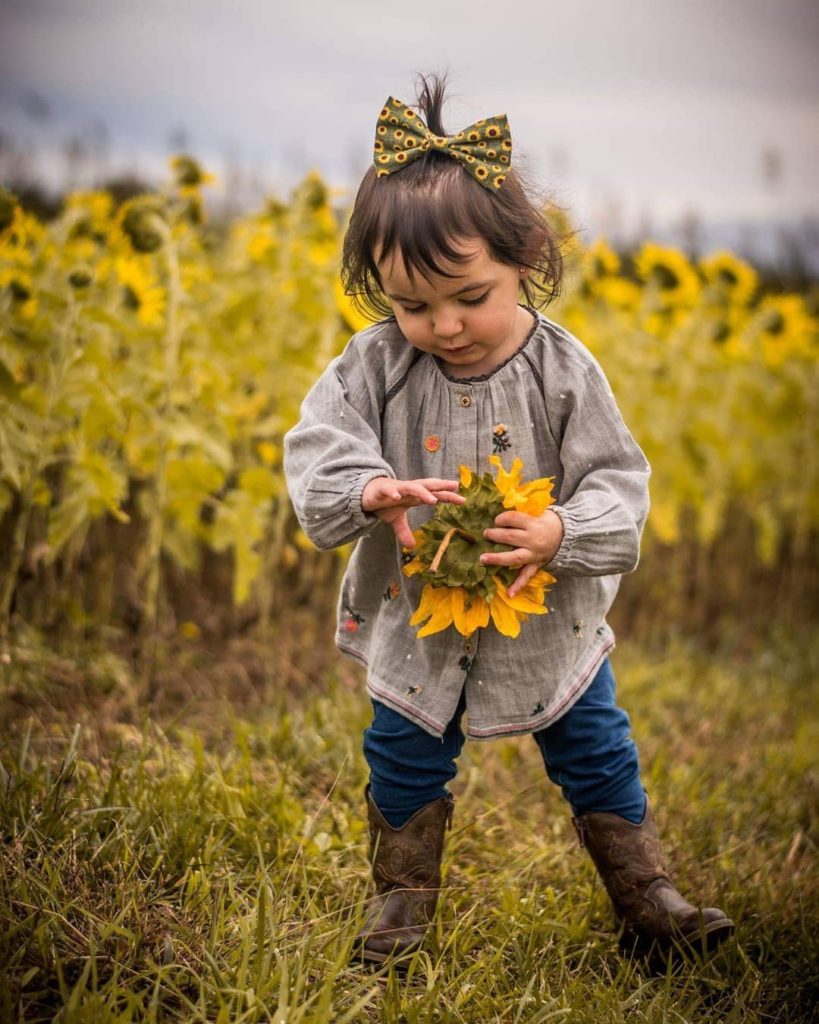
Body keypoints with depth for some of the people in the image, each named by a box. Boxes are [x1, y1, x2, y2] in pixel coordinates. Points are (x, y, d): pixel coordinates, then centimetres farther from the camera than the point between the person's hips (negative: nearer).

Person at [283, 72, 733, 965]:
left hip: (547, 619, -1)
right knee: (404, 765, 15)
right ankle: (402, 897, 37)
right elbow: (315, 449, -18)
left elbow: (616, 486, -14)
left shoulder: (563, 371, -17)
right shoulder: (374, 366, -14)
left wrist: (560, 535, -34)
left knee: (598, 758, 12)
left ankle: (643, 898, 30)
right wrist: (371, 492, -39)